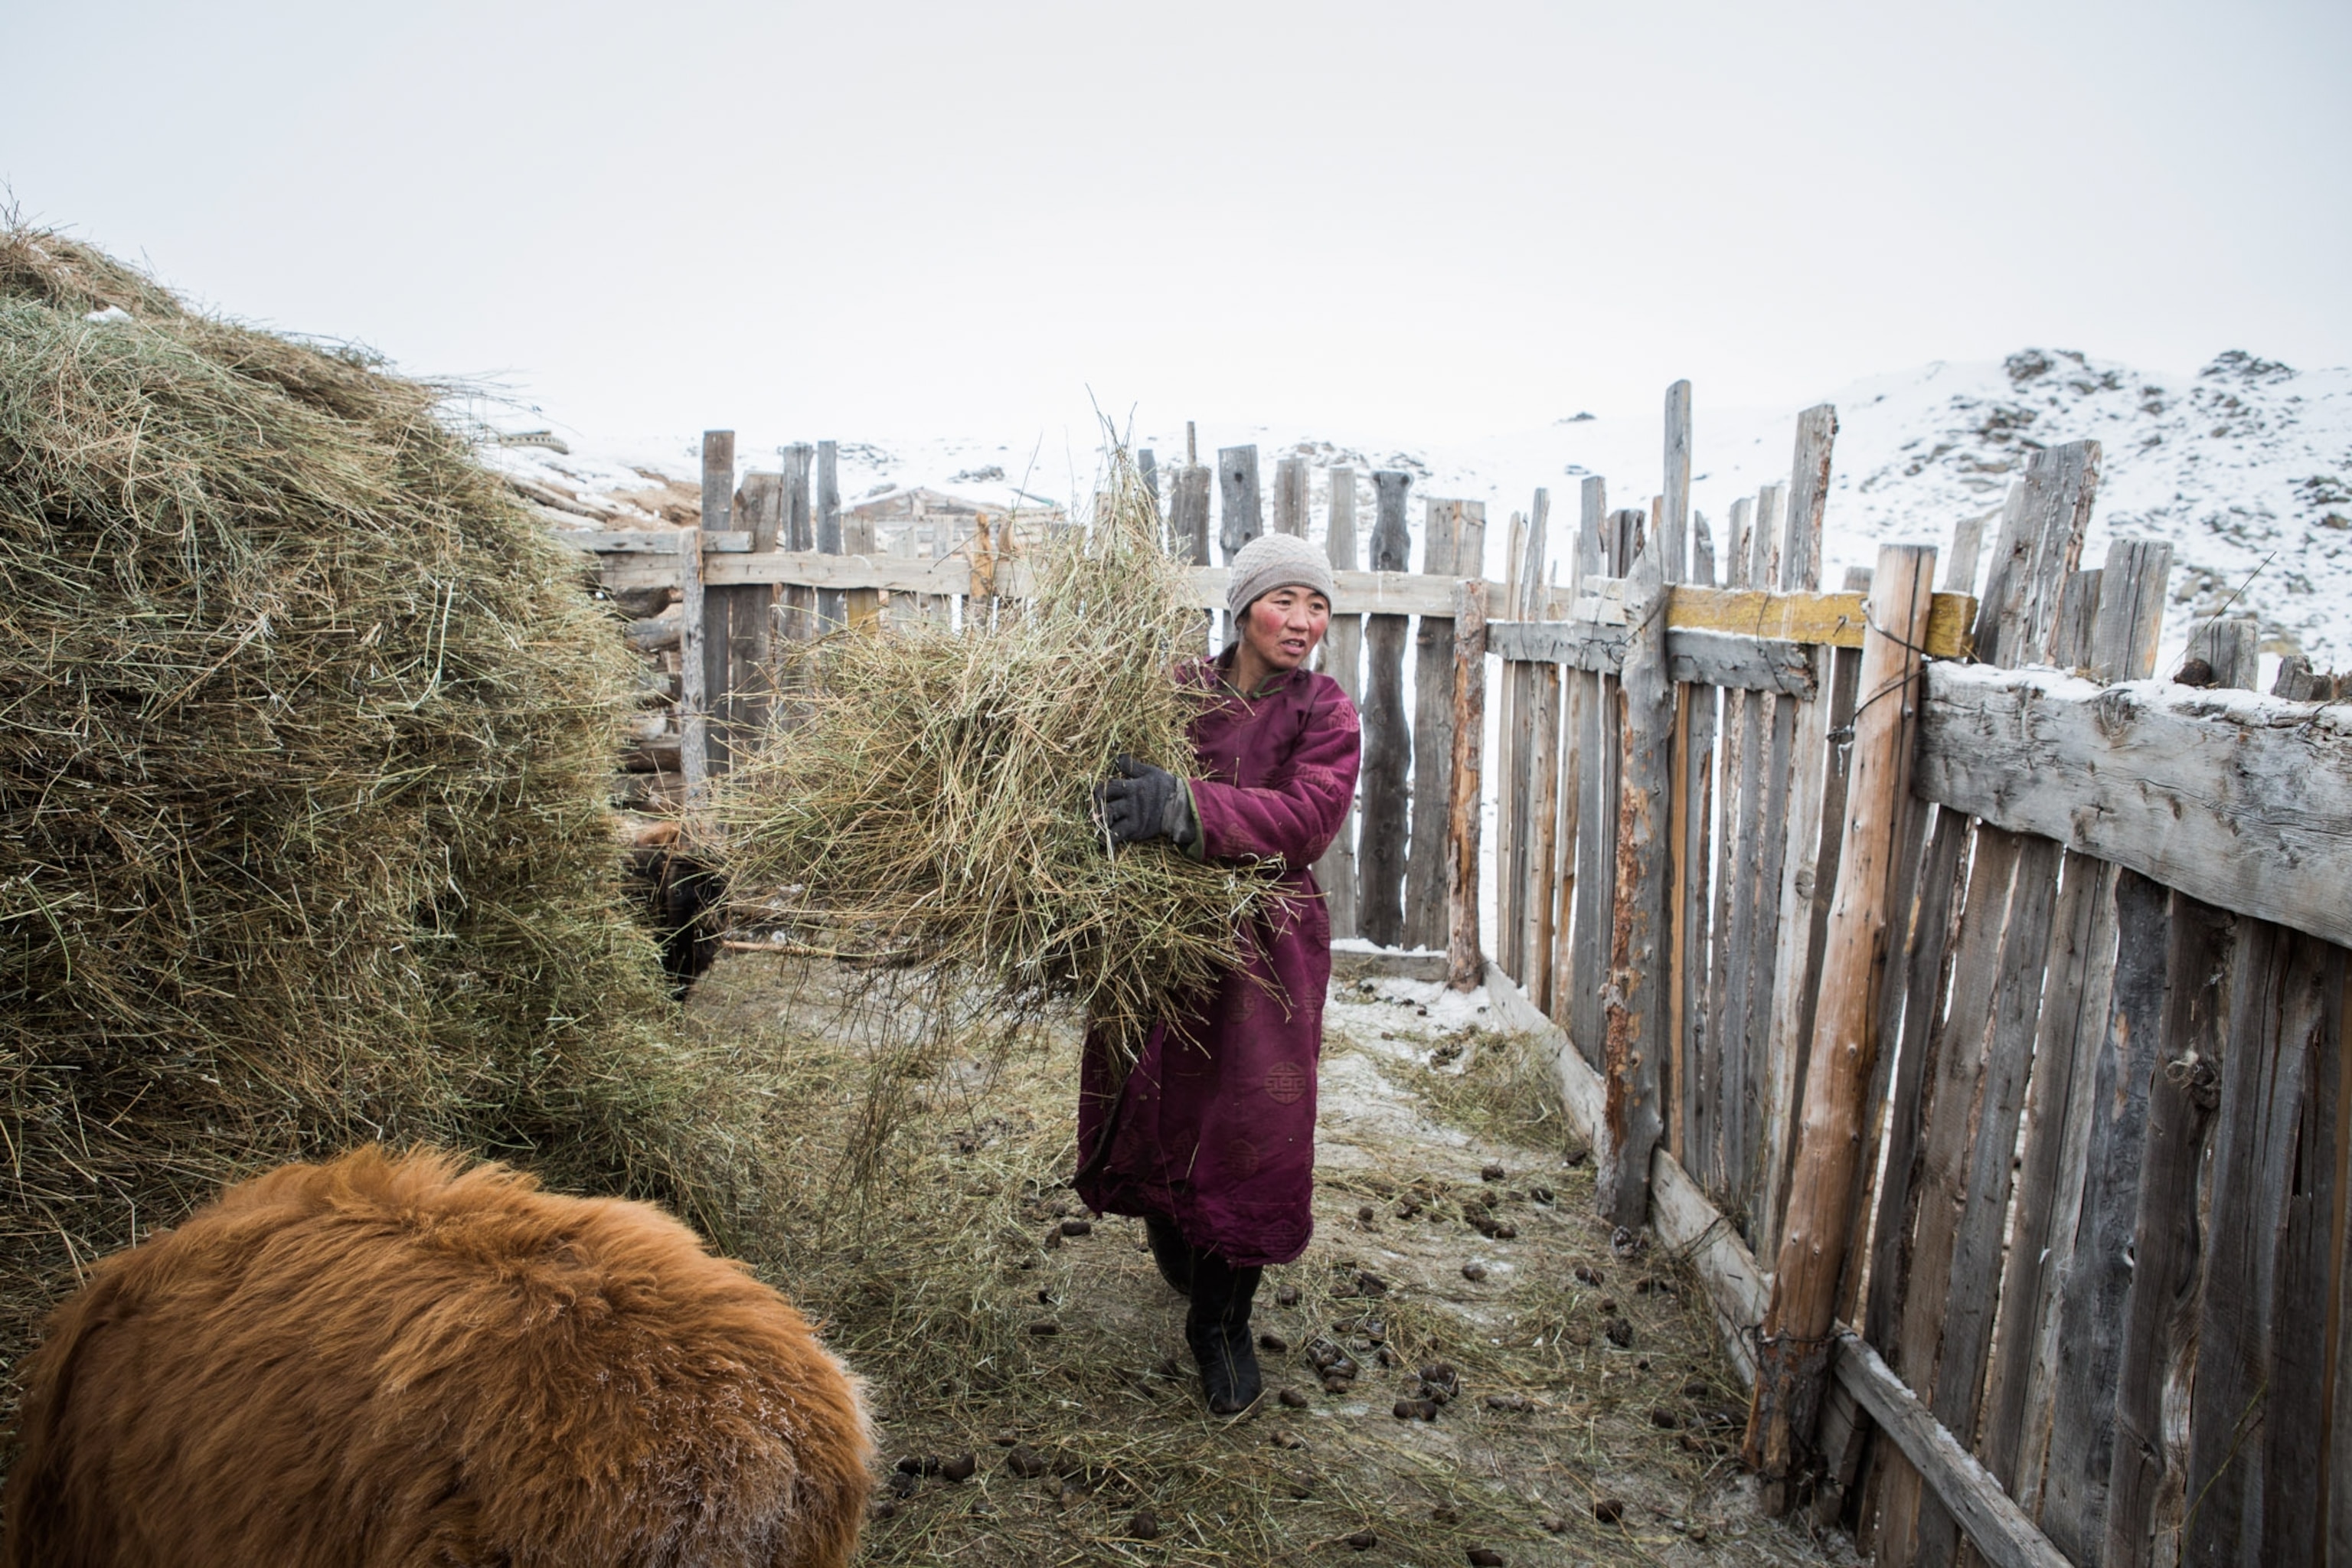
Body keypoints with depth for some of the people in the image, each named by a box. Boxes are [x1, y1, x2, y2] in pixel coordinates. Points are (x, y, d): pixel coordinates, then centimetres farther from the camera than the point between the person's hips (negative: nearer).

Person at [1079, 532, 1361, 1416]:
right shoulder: (1178, 690, 1)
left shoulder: (1324, 714, -3)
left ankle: (1222, 1319, 19)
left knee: (1252, 1128, -3)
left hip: (1265, 945, -1)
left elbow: (1306, 818, -21)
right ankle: (1173, 1240, 45)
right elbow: (1124, 778, 9)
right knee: (1149, 1106, 10)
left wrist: (1186, 807, -35)